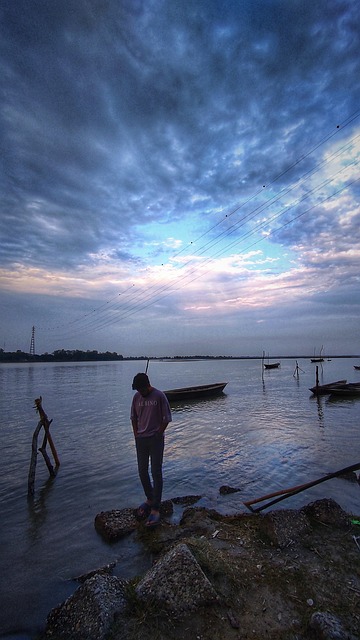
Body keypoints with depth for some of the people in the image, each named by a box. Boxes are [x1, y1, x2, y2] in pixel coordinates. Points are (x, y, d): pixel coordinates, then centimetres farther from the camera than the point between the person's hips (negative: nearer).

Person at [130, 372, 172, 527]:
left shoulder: (159, 396, -12)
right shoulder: (136, 397, 1)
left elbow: (166, 419, -8)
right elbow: (134, 417, 11)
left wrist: (157, 435, -9)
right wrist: (136, 434, 4)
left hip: (156, 439, -5)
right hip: (140, 439, 5)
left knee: (156, 473, -1)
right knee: (142, 472, 13)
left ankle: (155, 509, 8)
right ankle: (149, 499, 35)